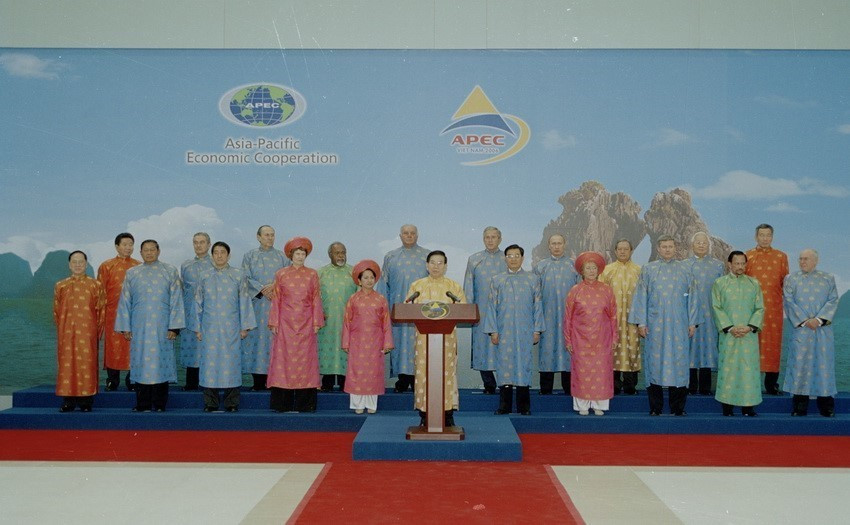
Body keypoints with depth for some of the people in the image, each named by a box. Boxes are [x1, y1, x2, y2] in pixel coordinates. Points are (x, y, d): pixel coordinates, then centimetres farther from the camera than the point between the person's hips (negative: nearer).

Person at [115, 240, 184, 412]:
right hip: (139, 328, 2)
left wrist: (174, 326, -6)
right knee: (141, 363, 1)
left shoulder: (170, 272, 6)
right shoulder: (132, 273, 12)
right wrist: (125, 327, 4)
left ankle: (160, 404, 4)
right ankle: (142, 404, 7)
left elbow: (176, 300, 1)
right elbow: (125, 301, 11)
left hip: (162, 327, -2)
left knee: (160, 361, -1)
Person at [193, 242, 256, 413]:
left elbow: (244, 302, 4)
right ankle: (210, 403, 9)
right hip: (210, 328, 1)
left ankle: (231, 403, 8)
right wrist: (197, 328, 6)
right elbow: (198, 303, 9)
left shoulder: (238, 276, 5)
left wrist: (245, 326, -1)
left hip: (231, 328, -1)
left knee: (231, 361, 0)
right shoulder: (204, 276, 8)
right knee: (210, 363, 1)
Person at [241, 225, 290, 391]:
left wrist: (275, 286, -11)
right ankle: (258, 381, -1)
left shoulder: (282, 257, 13)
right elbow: (245, 278, 1)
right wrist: (262, 289, -11)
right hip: (256, 303, 0)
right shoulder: (250, 256, 11)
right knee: (256, 337, -5)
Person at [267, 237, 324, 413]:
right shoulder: (281, 275, 7)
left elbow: (316, 300, 6)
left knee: (305, 359, -1)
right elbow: (276, 300, 5)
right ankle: (283, 403, 2)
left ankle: (304, 404, 3)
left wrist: (317, 323, -1)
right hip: (286, 323, 0)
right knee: (284, 358, -2)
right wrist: (274, 323, 0)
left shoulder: (312, 275, 7)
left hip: (306, 324, 0)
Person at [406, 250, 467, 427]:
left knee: (447, 372, -3)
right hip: (424, 335, 0)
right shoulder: (416, 286, 10)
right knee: (424, 372, -2)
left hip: (447, 337, 0)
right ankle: (424, 415, 5)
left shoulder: (454, 287, 9)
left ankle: (448, 415, 6)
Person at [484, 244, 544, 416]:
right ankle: (504, 406, 8)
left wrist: (537, 330, 0)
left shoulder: (533, 279, 8)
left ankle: (524, 406, 9)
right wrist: (493, 330, 0)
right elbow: (492, 307, 7)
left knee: (524, 364, 1)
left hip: (525, 331, 0)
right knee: (504, 364, 1)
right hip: (504, 331, 1)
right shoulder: (497, 280, 9)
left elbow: (538, 305, 6)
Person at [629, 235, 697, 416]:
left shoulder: (684, 270, 9)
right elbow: (641, 297, 3)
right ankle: (655, 407, 8)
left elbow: (691, 297, 9)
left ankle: (678, 407, 10)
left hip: (678, 325, 1)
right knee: (655, 362, 0)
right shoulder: (648, 270, 6)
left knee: (678, 361, 1)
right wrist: (641, 322, -3)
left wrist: (692, 322, 3)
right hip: (655, 325, -1)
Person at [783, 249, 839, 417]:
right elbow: (789, 302, 0)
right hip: (800, 328, 0)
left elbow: (833, 301, 1)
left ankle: (826, 405, 9)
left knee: (824, 363, 1)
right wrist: (804, 321, -10)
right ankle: (800, 406, 2)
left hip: (823, 329, 1)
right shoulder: (791, 279, 9)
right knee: (800, 363, -3)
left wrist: (819, 320, -12)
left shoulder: (828, 279, 10)